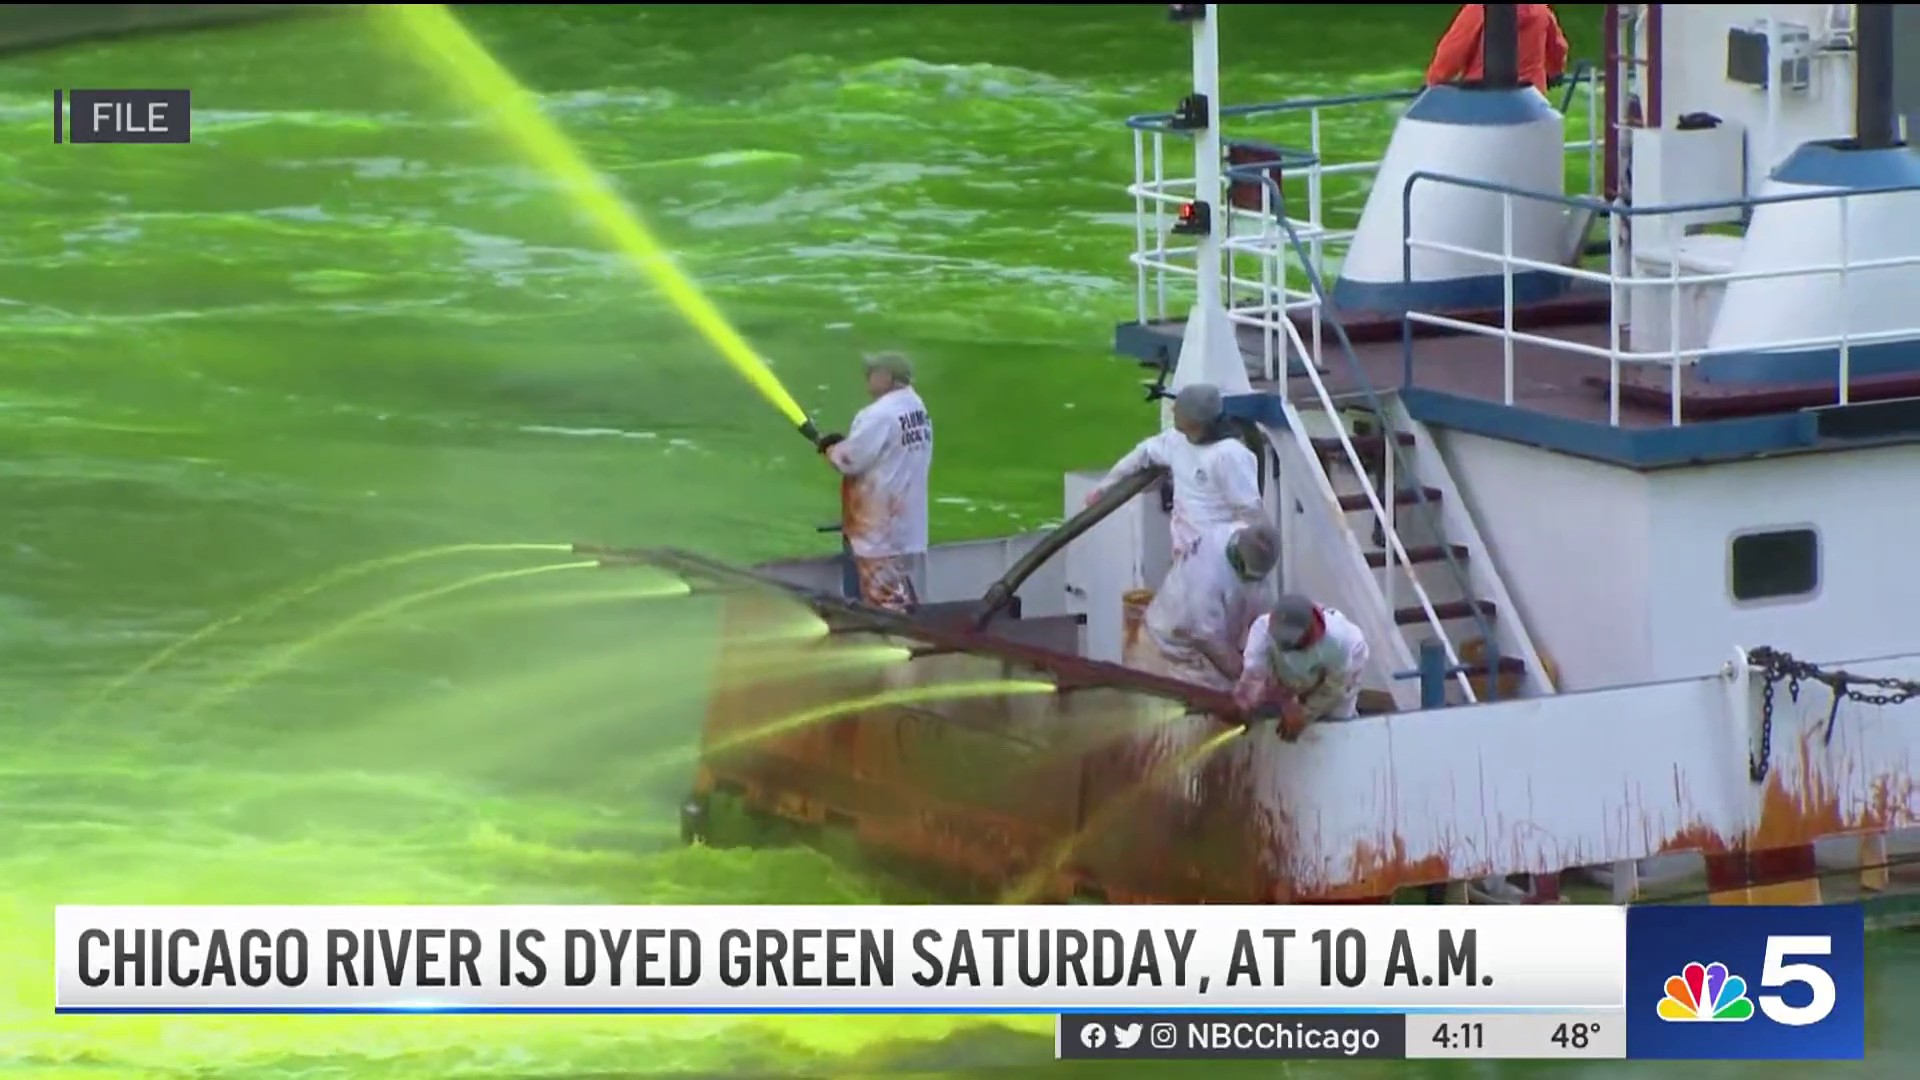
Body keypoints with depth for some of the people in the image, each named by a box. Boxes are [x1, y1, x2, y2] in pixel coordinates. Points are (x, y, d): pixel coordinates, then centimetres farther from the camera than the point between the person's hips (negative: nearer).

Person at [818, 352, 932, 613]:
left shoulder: (880, 415, -19)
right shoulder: (917, 409, 10)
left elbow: (850, 460, -18)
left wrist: (831, 449, 5)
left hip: (882, 526, -9)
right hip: (909, 521, 9)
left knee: (884, 601, -8)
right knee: (905, 599, 13)